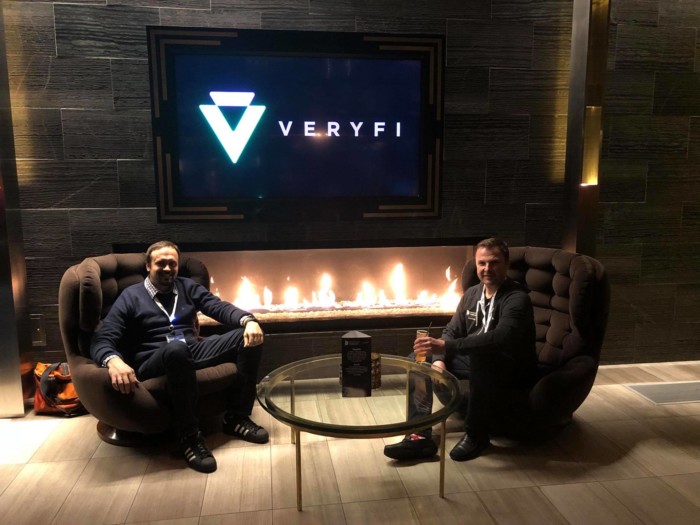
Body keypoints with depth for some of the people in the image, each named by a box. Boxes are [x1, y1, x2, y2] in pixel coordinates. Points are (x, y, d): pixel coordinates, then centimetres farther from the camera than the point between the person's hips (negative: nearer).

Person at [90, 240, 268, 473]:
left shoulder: (188, 287, 17)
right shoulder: (131, 296, 6)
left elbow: (220, 308, 4)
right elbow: (101, 340, -5)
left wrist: (248, 320, -20)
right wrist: (113, 360, -31)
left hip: (194, 350, 5)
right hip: (154, 362, -4)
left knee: (249, 337, -15)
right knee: (176, 348, -42)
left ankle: (236, 417, -9)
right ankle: (189, 435, -27)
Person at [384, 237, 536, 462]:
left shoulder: (517, 299, -19)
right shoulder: (471, 294, 5)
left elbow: (500, 338, -36)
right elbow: (451, 331, 6)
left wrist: (445, 346, -44)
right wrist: (439, 358, -16)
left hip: (511, 370, -7)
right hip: (476, 361, 7)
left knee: (481, 357, -40)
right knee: (419, 358, -6)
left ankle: (476, 434, -19)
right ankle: (420, 435, -13)